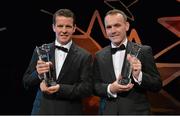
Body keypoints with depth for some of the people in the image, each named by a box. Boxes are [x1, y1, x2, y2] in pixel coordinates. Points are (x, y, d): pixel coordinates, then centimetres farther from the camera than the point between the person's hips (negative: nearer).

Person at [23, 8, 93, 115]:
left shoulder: (84, 57, -6)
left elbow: (87, 89, -9)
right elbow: (26, 82, 3)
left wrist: (60, 89, -21)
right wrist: (38, 75, -17)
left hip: (70, 111, -2)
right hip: (42, 110, 2)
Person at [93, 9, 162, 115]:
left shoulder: (144, 51, -6)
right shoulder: (99, 56, 3)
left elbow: (157, 85, -6)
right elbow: (95, 86, 3)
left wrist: (139, 76, -24)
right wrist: (110, 89, -16)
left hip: (137, 111, -2)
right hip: (107, 112, 2)